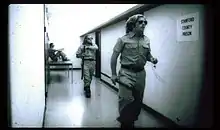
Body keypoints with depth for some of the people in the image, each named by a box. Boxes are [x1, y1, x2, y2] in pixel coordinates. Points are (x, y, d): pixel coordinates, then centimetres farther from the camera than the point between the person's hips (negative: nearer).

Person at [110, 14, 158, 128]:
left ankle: (132, 121, 32)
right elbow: (114, 57, -4)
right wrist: (113, 74, -7)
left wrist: (152, 59, -5)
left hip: (140, 73, 5)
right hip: (126, 73, -5)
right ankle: (124, 123, 15)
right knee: (126, 99, -8)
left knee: (138, 100, 12)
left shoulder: (146, 40, 8)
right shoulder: (123, 39, -5)